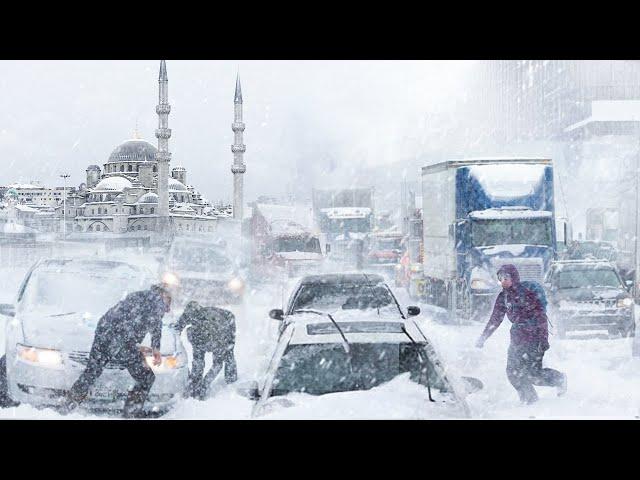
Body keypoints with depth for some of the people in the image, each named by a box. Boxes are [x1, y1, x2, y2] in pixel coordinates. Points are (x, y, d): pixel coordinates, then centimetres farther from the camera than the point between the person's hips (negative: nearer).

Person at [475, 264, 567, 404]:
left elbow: (541, 316, -16)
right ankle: (529, 398, 14)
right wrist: (483, 337, 10)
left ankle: (559, 379, 17)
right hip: (518, 337, 7)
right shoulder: (503, 297, 5)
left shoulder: (526, 294, -16)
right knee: (513, 371, -2)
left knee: (533, 373, -10)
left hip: (534, 336, -7)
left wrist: (544, 339, -22)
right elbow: (495, 319, 14)